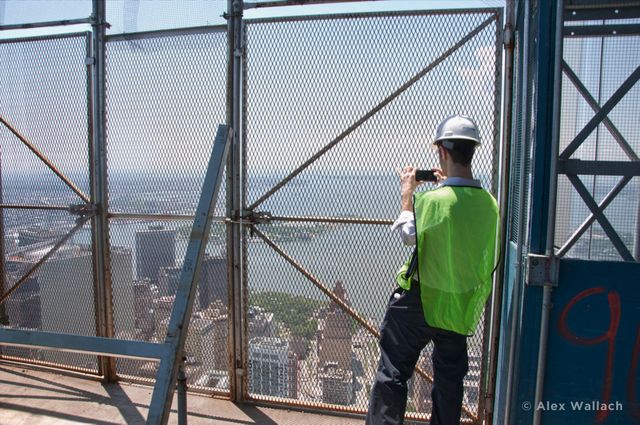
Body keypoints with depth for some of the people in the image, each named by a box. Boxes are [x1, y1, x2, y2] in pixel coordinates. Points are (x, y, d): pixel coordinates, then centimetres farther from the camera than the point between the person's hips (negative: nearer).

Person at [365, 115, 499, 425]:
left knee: (393, 372, 8)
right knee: (450, 378, 22)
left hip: (421, 301, -5)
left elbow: (409, 235, -5)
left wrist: (407, 194, 7)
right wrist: (448, 186, 18)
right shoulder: (489, 204, -6)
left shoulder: (432, 200, -23)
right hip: (462, 305, 6)